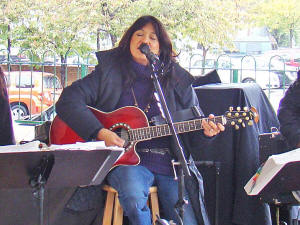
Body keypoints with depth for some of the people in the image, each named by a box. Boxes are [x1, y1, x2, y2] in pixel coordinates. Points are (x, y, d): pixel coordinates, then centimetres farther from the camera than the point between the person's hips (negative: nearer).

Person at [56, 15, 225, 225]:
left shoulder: (177, 80, 10)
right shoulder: (109, 72, 6)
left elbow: (192, 136, 13)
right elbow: (68, 102, -4)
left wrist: (205, 132, -12)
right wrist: (100, 133, -16)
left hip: (170, 162, 2)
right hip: (127, 161, -2)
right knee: (133, 196, -33)